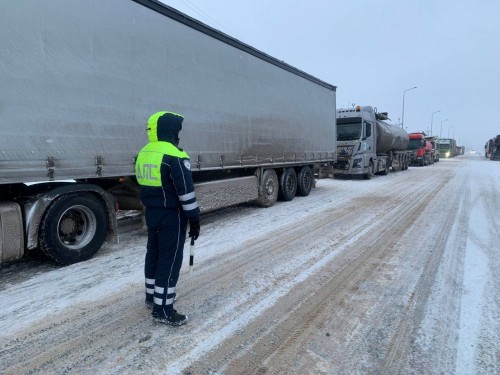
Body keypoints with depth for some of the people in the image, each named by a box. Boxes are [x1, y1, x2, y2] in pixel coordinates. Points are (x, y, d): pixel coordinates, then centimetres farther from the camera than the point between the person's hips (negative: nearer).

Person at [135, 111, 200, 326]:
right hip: (172, 215, -9)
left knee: (154, 253, 20)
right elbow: (186, 191, -20)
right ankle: (163, 309, 6)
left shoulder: (143, 154, 8)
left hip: (151, 213, 9)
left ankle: (152, 295, 35)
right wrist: (194, 219, -13)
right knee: (170, 259, -1)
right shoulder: (175, 156, -20)